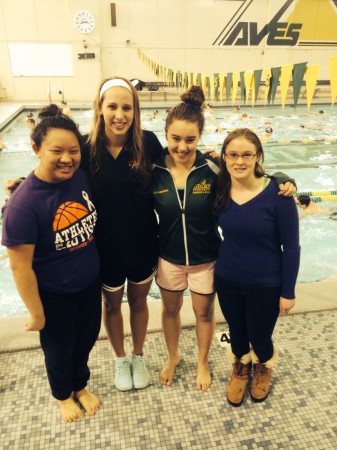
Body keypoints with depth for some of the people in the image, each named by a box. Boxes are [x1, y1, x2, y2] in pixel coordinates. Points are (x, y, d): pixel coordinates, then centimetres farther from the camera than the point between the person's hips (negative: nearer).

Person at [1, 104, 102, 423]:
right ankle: (63, 395, 55)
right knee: (59, 349, 23)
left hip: (91, 283, 5)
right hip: (54, 295, -4)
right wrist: (36, 314, -13)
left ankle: (81, 385, 57)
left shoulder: (81, 176, -12)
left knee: (86, 339, 26)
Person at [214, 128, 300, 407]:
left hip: (266, 285, -3)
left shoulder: (277, 193, -20)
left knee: (259, 338, 17)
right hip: (227, 280, 3)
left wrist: (288, 291, -9)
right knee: (236, 332, 23)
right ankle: (240, 367, 56)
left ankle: (264, 367, 54)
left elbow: (291, 246, -13)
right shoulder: (220, 190, -9)